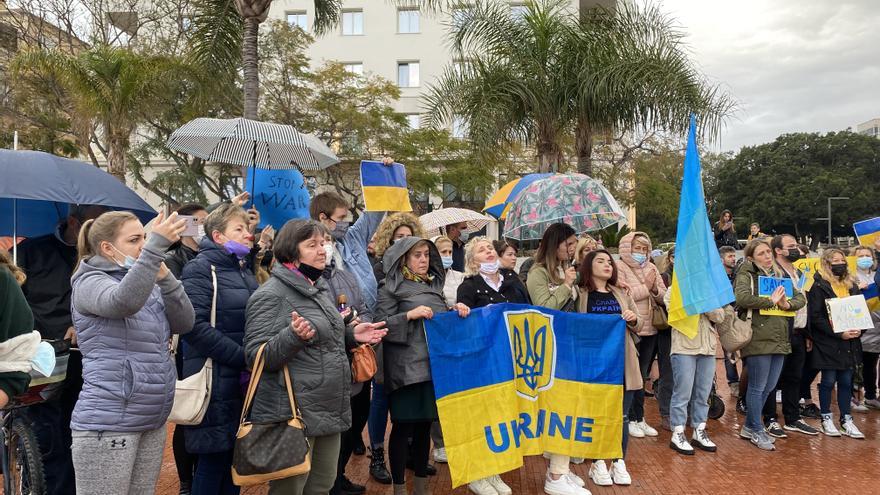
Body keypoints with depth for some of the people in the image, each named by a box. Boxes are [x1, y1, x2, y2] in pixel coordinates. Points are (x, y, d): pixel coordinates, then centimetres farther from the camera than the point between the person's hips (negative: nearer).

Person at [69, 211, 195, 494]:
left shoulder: (148, 286, 12)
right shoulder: (90, 282, -8)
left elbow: (185, 323, 1)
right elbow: (123, 302, -31)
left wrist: (164, 278, -11)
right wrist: (157, 246, -37)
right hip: (107, 424, -7)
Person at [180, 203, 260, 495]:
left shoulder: (245, 270, 16)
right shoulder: (201, 269, -9)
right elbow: (194, 325, -20)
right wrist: (243, 357, -19)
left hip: (246, 381, 7)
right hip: (217, 382, -7)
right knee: (213, 462, 1)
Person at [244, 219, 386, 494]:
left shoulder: (321, 287, 12)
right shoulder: (270, 294, -13)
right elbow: (255, 356, -18)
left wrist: (351, 335, 7)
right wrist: (294, 336, -33)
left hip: (330, 412, 8)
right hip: (293, 417, -8)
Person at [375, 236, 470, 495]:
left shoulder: (434, 283, 14)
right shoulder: (392, 286, -4)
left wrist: (455, 309, 3)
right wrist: (409, 315, -19)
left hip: (434, 364, 6)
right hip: (406, 368, -6)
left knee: (425, 424, 14)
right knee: (403, 426, 2)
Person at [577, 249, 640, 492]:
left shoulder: (621, 294, 13)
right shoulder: (579, 294, -1)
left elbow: (637, 326, 15)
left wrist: (633, 319, -5)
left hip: (622, 361, 4)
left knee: (621, 415, 6)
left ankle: (619, 463, 19)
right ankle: (598, 463, 17)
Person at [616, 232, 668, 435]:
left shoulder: (651, 267, 13)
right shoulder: (620, 268, -3)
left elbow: (664, 297, 10)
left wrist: (655, 289, -10)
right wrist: (646, 287, -12)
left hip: (650, 328, 5)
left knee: (641, 375, 13)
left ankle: (640, 418, 23)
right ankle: (631, 419, 12)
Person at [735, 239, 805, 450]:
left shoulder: (779, 275, 16)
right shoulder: (746, 275, -6)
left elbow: (801, 297, 13)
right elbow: (741, 297, -25)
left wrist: (788, 304, -9)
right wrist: (770, 301, -16)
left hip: (779, 338, 7)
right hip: (758, 339, -7)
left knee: (769, 387, 14)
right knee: (758, 387, 2)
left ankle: (749, 427, 28)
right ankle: (756, 430, 16)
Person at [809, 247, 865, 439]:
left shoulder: (852, 285, 12)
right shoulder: (819, 286, -8)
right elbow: (815, 317, -13)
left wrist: (859, 329, -4)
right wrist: (838, 333, -19)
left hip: (850, 343, 5)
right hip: (828, 342, -5)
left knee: (846, 381, 10)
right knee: (828, 381, 4)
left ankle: (846, 419, 20)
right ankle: (826, 419, 17)